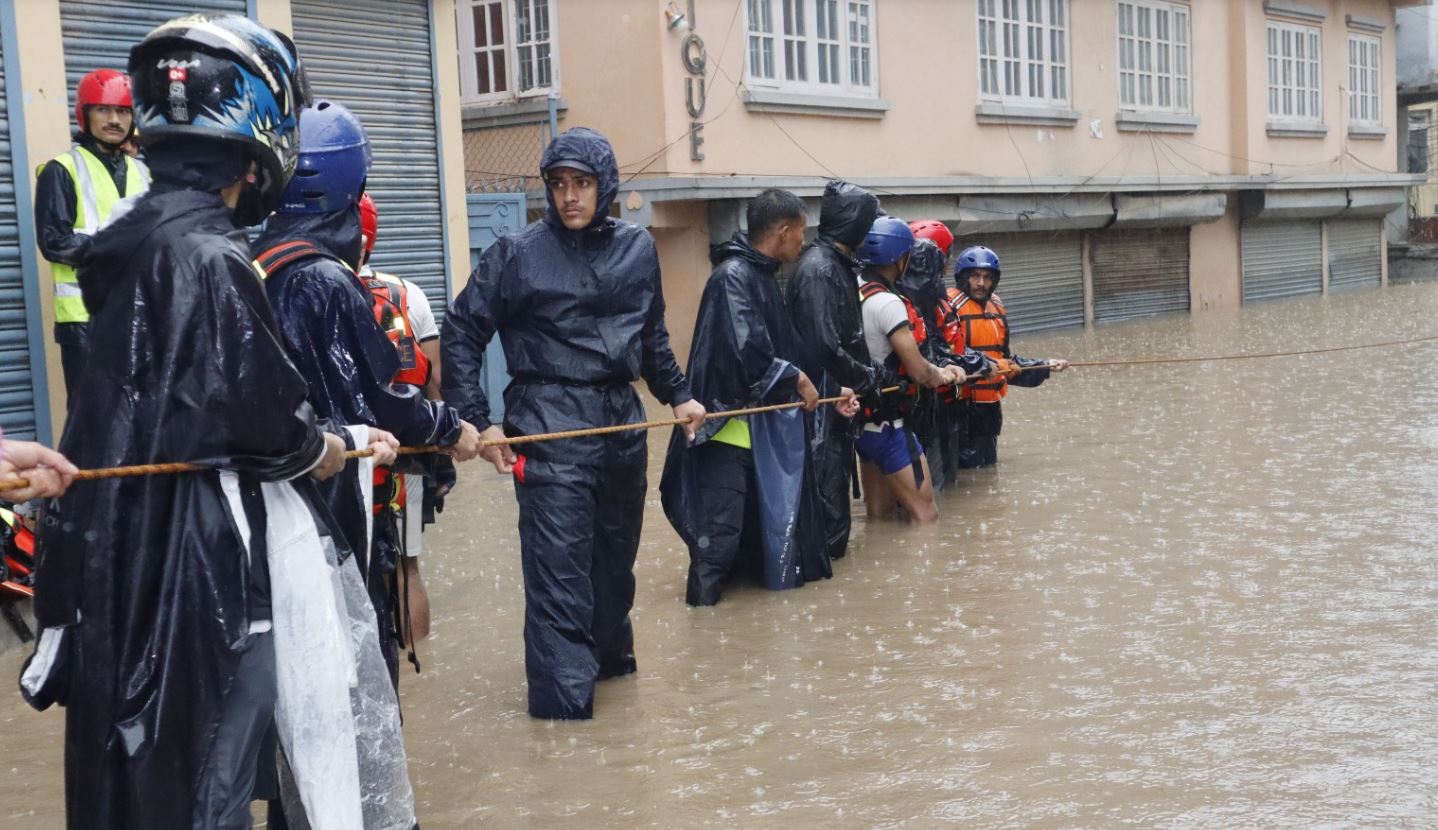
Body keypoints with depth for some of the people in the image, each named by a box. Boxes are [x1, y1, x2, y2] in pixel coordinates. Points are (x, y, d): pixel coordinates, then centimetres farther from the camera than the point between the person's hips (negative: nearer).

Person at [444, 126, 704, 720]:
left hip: (622, 421, 5)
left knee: (616, 549, 17)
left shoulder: (637, 248, 8)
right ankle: (563, 695, -4)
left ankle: (609, 652, 36)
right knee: (559, 563, -8)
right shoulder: (518, 254, -6)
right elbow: (461, 335, -3)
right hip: (551, 425, -5)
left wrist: (677, 395, 19)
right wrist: (477, 421, -9)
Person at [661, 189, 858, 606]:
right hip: (731, 425, -10)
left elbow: (778, 351, 19)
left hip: (760, 426, 10)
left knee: (761, 518, 18)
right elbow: (745, 352, -26)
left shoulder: (761, 276, 13)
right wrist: (796, 380, -12)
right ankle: (704, 599, 0)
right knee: (722, 526, -7)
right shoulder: (733, 276, -17)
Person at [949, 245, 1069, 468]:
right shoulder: (951, 306, -13)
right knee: (970, 466, -7)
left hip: (990, 403, 9)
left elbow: (1005, 359, 23)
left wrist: (1044, 367, 19)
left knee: (988, 464, 18)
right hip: (962, 405, -9)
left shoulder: (995, 307, 15)